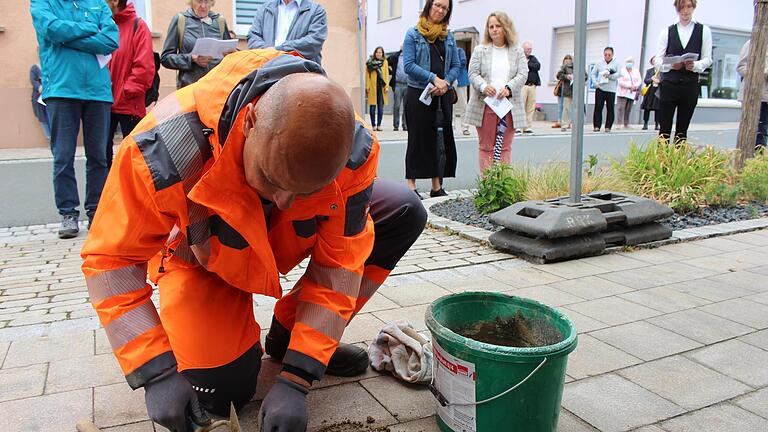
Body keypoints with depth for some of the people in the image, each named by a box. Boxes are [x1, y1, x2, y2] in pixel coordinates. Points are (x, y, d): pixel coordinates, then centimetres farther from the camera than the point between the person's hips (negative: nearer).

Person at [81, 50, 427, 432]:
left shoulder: (352, 150, -31)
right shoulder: (166, 147, -38)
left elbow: (337, 265, -22)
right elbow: (111, 259, -24)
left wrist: (296, 379, -24)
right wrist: (157, 373, -29)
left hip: (285, 238, 3)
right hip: (202, 258, -3)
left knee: (403, 212, -13)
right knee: (222, 390, -19)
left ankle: (287, 335, -1)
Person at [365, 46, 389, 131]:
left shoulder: (385, 62, 7)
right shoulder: (370, 62, 3)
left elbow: (386, 75, 7)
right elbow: (367, 75, 1)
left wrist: (387, 86, -1)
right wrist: (367, 87, -6)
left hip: (381, 87, 1)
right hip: (372, 87, -1)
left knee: (380, 107, 4)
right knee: (372, 107, 1)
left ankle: (379, 124, 11)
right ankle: (373, 125, 7)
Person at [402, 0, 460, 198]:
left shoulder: (448, 36, 14)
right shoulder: (413, 33, 2)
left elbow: (456, 66, 10)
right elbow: (408, 65, -8)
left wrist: (445, 82, -9)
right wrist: (434, 78, -15)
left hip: (443, 95, 4)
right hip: (418, 93, -4)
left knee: (442, 140, 4)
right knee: (418, 138, -1)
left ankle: (437, 186, 12)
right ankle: (411, 185, 7)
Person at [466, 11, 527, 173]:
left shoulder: (517, 52, 10)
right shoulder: (480, 50, 8)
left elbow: (523, 74, 1)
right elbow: (473, 73, 1)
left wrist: (509, 88, -18)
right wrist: (483, 86, -20)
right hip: (485, 105, -1)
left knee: (505, 147, 3)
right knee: (486, 146, 4)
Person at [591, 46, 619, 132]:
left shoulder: (616, 64, 7)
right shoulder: (599, 63, 10)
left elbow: (618, 74, -3)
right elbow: (593, 74, 9)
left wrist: (610, 76, -18)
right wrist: (596, 83, -6)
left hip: (611, 89, -1)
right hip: (600, 88, 1)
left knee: (610, 108, 0)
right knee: (598, 107, -4)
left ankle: (608, 127, 6)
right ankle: (597, 126, 1)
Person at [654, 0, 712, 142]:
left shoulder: (704, 31, 9)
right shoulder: (667, 31, 9)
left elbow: (707, 59, 5)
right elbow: (658, 59, 5)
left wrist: (695, 65, -16)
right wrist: (671, 65, -15)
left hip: (690, 86, 1)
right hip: (669, 84, -1)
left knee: (682, 129, 4)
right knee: (664, 128, -6)